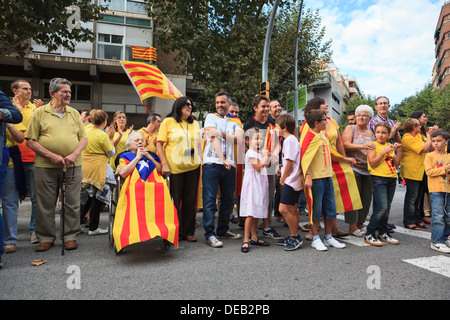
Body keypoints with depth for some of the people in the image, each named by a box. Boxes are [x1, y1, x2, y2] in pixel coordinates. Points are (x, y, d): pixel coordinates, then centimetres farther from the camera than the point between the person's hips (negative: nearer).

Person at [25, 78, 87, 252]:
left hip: (73, 166, 2)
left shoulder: (75, 113, 10)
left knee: (72, 202, 5)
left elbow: (83, 138, 9)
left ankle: (70, 236, 19)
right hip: (45, 166, -1)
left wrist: (74, 155, -9)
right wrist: (51, 156, -13)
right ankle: (46, 238, 21)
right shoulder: (39, 113, 2)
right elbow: (31, 141, -2)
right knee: (46, 204, 6)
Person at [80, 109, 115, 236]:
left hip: (84, 169, 7)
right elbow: (111, 153, -6)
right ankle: (93, 227, 10)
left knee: (88, 196, 19)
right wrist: (110, 139, 3)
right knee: (97, 197, 3)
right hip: (97, 170, -7)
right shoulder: (102, 135, -12)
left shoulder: (86, 132, 7)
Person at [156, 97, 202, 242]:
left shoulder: (195, 123, 15)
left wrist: (200, 160, 6)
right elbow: (159, 144, -3)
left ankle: (188, 232, 18)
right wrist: (164, 164, -11)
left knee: (190, 200, 6)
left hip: (192, 167, 4)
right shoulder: (168, 122, 2)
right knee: (174, 201, 3)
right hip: (174, 168, -4)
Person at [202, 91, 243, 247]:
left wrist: (221, 133, -12)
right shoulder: (211, 117, 8)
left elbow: (239, 139, -2)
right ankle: (210, 234, 0)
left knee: (227, 199, 10)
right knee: (210, 199, -5)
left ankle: (223, 230, 24)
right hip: (212, 163, -4)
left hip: (230, 164, 4)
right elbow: (213, 139, -7)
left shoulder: (234, 123, 19)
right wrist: (223, 159, -18)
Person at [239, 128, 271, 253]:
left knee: (256, 212, 14)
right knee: (250, 213, -11)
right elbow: (258, 167, -18)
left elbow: (266, 165, 21)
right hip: (252, 185, -9)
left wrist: (267, 156, 8)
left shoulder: (260, 153, 17)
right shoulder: (251, 153, -11)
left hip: (260, 185, 9)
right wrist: (265, 156, -9)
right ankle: (246, 241, -8)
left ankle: (254, 238, 23)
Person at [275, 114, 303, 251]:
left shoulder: (289, 140, -14)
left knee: (283, 209, -11)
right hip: (294, 181, 10)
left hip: (291, 181, -10)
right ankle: (294, 237, 22)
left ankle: (295, 237, 0)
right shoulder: (292, 139, 16)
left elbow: (290, 162, -18)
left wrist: (283, 178, -9)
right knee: (292, 210, 14)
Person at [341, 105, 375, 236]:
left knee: (366, 197, 7)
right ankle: (352, 226, 1)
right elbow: (345, 145, -12)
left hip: (368, 170, 6)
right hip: (353, 167, -6)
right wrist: (362, 146, -25)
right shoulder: (350, 128, 2)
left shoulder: (371, 132, 18)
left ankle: (360, 223, 20)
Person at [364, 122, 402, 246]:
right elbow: (372, 163, -13)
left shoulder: (390, 146, 14)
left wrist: (399, 151, 1)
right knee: (382, 207, -13)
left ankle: (383, 233, 21)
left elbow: (396, 164, 13)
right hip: (379, 179, -6)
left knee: (387, 208, 10)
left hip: (392, 179, 6)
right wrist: (384, 152, -18)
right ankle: (369, 234, -4)